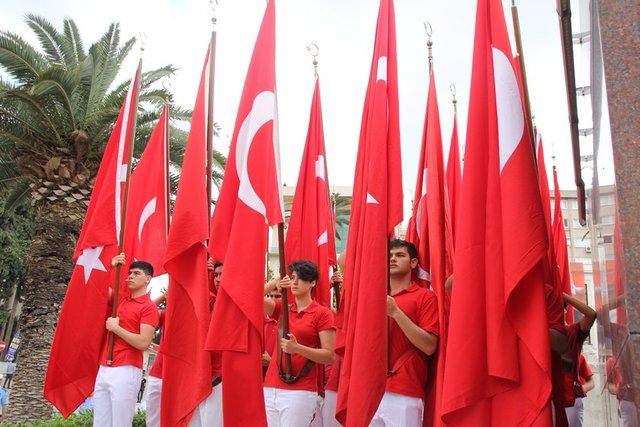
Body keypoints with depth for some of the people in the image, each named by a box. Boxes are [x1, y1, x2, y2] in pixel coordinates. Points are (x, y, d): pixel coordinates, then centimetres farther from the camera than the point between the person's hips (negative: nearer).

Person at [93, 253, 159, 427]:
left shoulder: (149, 307, -6)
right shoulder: (120, 300, 16)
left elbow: (143, 343, -15)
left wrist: (116, 327, -10)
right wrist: (111, 267, 9)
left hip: (126, 371, -7)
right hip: (104, 370, 7)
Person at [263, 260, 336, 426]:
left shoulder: (322, 313, -4)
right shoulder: (282, 308, 12)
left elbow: (330, 356, -9)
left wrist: (297, 348, -21)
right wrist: (273, 284, -14)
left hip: (300, 392, -5)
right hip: (271, 389, 5)